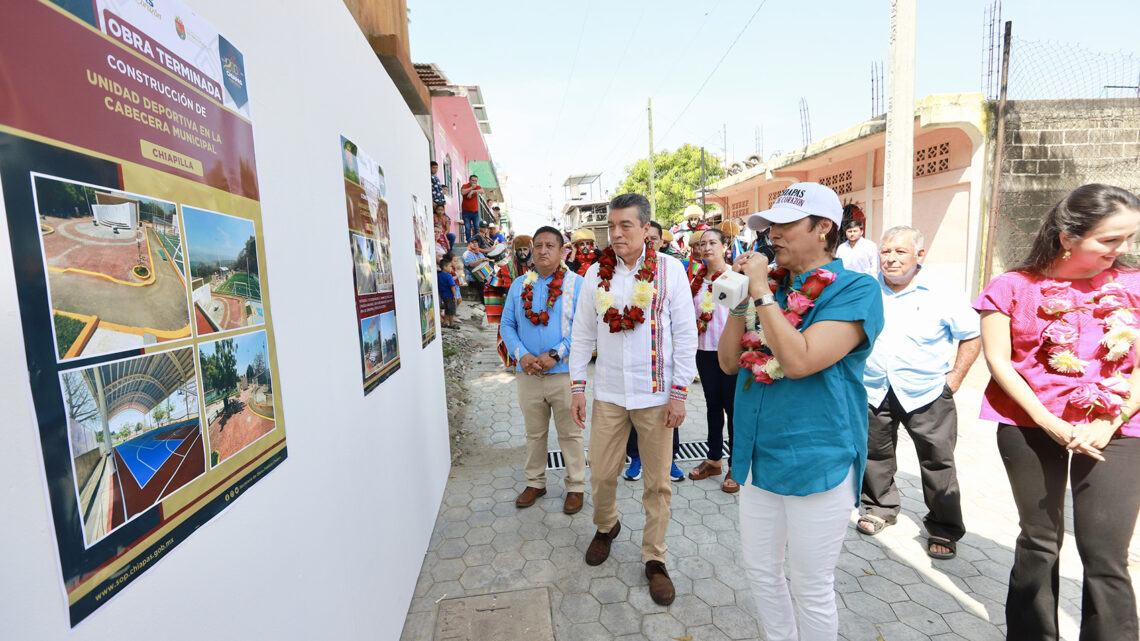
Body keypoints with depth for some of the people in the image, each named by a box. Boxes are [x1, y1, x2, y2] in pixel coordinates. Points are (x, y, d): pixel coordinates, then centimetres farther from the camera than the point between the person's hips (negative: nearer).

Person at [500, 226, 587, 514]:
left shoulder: (576, 283, -3)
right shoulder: (519, 285, 8)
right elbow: (507, 324, 7)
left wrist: (555, 355, -17)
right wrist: (521, 355, -10)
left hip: (564, 372, -3)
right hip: (527, 373, 3)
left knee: (570, 433, 9)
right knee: (534, 432, 17)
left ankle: (576, 486, 27)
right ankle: (535, 483, 36)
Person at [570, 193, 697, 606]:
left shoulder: (669, 270, -5)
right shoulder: (596, 273, 3)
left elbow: (686, 335, -4)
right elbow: (583, 334, 6)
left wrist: (679, 393, -7)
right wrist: (577, 387, 3)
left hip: (656, 394, -2)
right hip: (608, 393, 2)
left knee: (657, 481, 10)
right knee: (601, 473, 13)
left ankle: (654, 558, 31)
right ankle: (606, 527, 43)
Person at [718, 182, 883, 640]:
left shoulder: (856, 289, -12)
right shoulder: (773, 285, 6)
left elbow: (799, 360, -26)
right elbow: (728, 362, 5)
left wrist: (761, 291, -20)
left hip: (817, 461, -6)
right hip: (757, 456, 6)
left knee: (811, 589, 13)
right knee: (760, 571, 22)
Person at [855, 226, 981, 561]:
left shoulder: (941, 297, -4)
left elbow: (972, 336, 6)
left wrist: (955, 376, -1)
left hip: (926, 395, -2)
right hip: (873, 392, 2)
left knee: (938, 463, 6)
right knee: (874, 454, 14)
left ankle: (944, 529, 25)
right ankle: (880, 508, 35)